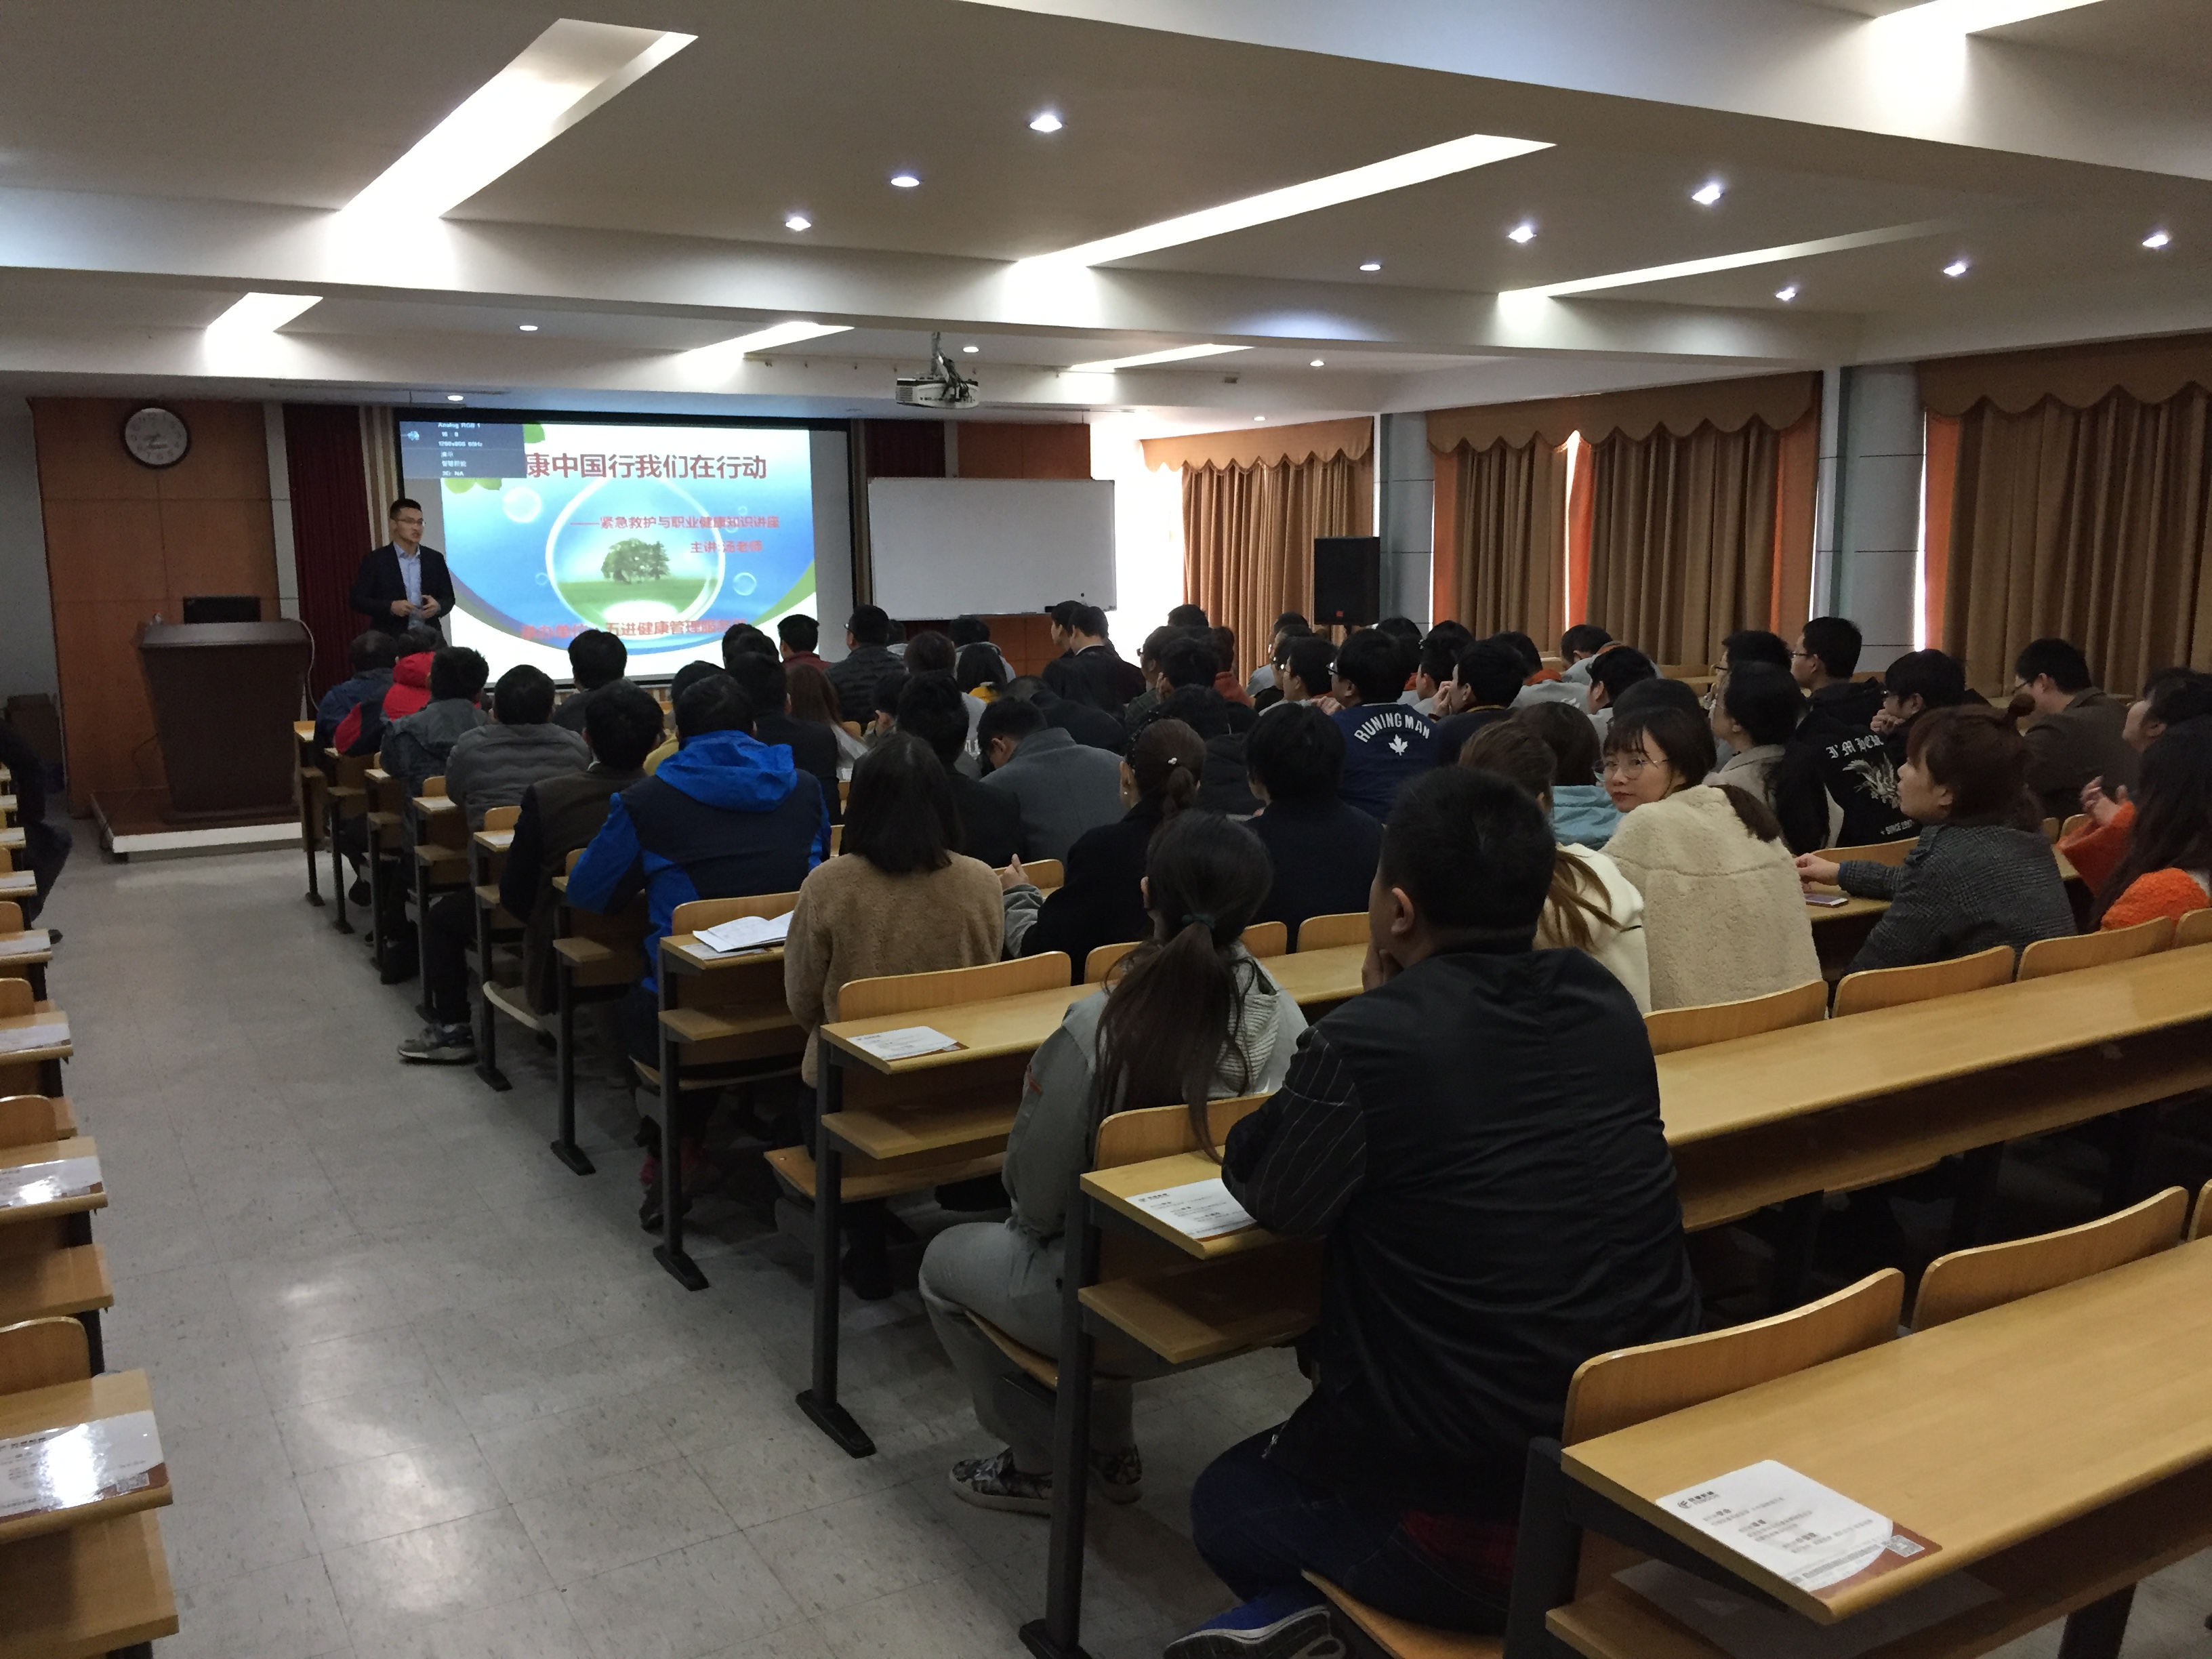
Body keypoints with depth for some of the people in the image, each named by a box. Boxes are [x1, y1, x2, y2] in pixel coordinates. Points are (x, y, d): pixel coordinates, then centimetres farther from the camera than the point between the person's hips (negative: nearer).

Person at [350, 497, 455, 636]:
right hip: (390, 643, -3)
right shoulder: (375, 560, 2)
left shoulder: (435, 559, 10)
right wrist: (390, 607, -16)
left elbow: (449, 598, 14)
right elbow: (357, 599, -1)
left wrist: (438, 607, -10)